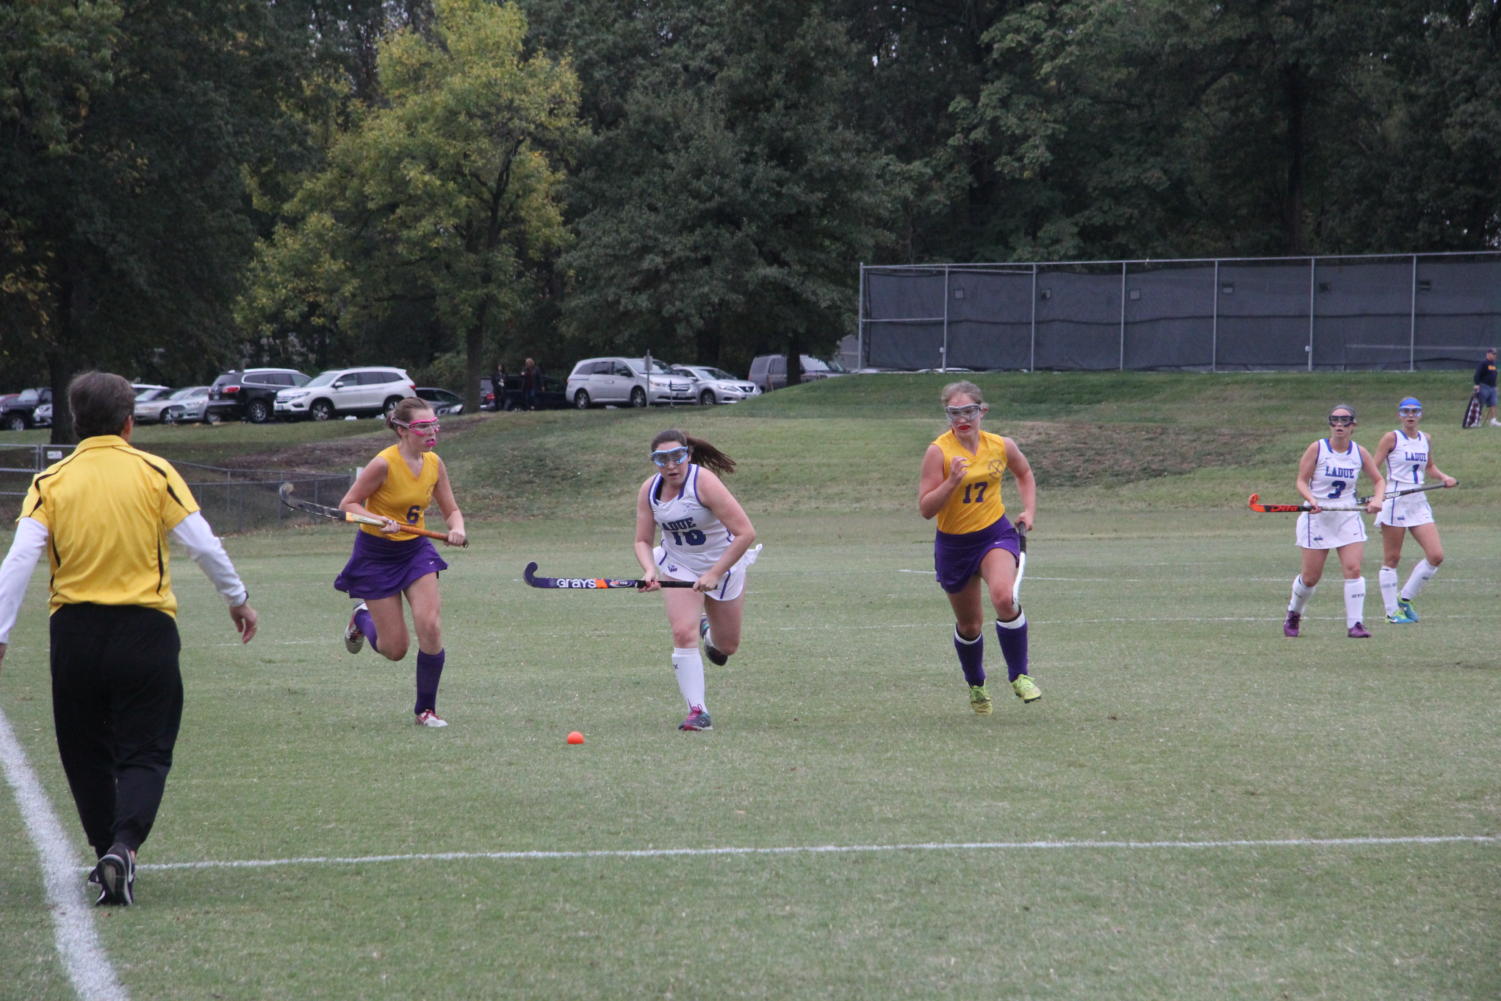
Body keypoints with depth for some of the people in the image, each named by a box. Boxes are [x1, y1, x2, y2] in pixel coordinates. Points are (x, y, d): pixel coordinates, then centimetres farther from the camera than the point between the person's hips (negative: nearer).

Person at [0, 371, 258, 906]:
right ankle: (123, 848, -20)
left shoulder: (50, 482, 1)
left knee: (86, 754, 16)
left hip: (74, 632, 1)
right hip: (145, 631, -1)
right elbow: (203, 545, -1)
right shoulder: (154, 472, 0)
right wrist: (237, 599, 13)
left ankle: (107, 855, 21)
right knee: (145, 752, 2)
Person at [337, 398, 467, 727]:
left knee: (431, 627, -14)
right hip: (376, 555, -4)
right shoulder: (384, 464, -21)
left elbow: (451, 509, 5)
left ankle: (425, 709, 4)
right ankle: (362, 618, 35)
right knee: (395, 649, -1)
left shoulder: (434, 464, -4)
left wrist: (457, 529, -17)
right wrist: (379, 521, -31)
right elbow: (348, 503, -14)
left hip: (416, 551, 4)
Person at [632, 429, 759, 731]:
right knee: (683, 633, -20)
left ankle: (709, 631, 47)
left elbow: (745, 533, -30)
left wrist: (714, 575, -30)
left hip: (723, 565, -2)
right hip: (678, 566, 2)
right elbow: (643, 541, -4)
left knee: (727, 647, 10)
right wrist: (650, 570, -25)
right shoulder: (649, 490, -11)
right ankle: (697, 712, -14)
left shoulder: (704, 482, -28)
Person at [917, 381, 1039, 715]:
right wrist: (952, 481, -31)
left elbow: (1024, 474, 18)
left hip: (996, 535, 0)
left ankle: (1019, 675, -11)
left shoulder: (1002, 446, -5)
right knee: (969, 624, 13)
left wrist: (1029, 511, 6)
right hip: (953, 545, 0)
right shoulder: (939, 451, -15)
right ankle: (976, 684, 41)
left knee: (1004, 598, -28)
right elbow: (925, 508, -18)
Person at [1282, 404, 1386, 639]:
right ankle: (1293, 614, 30)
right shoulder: (1317, 449, -7)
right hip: (1318, 517, -2)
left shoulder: (1359, 452, 1)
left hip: (1348, 516, 2)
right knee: (1311, 577, 3)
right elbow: (1301, 481, -6)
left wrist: (1377, 499, -9)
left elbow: (1379, 480, 11)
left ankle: (1355, 623, -8)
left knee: (1353, 569, -13)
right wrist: (1311, 499, -25)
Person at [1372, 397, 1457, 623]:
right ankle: (1392, 611, 8)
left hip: (1419, 503, 6)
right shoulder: (1391, 438, -4)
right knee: (1391, 559, 0)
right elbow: (1373, 468, -7)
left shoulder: (1426, 439, 12)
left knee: (1436, 556, -3)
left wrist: (1444, 477, 8)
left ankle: (1405, 599, 11)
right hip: (1395, 501, -6)